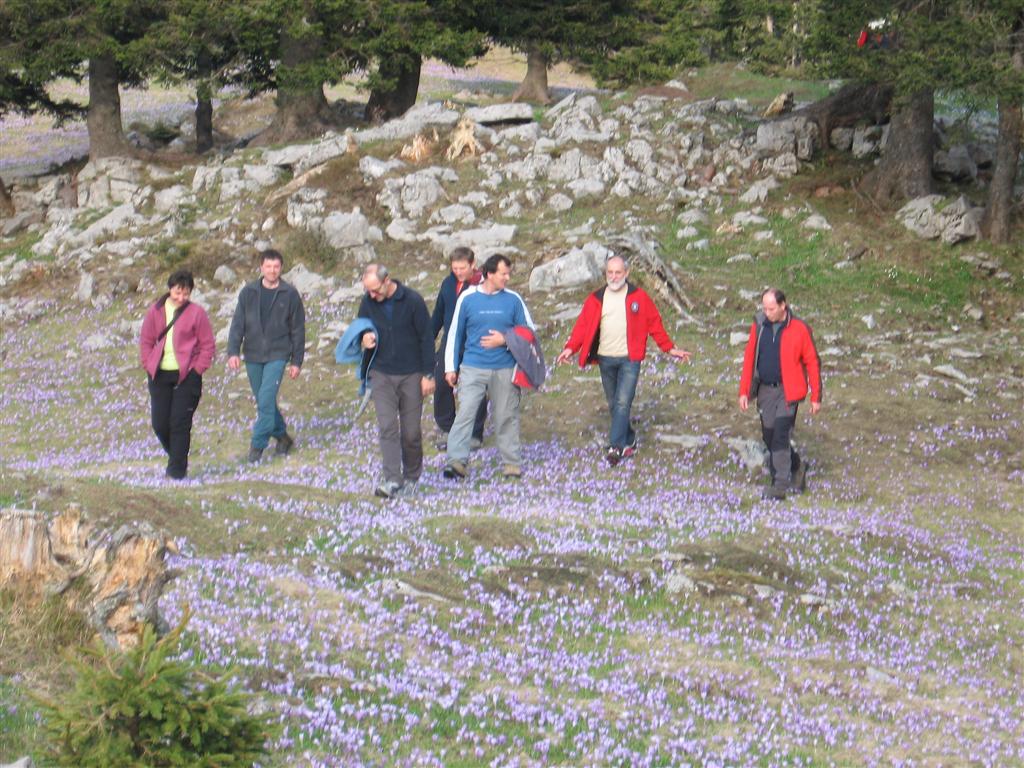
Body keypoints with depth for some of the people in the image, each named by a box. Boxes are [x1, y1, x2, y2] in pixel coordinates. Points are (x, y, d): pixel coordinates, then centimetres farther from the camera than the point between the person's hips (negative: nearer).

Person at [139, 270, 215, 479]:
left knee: (180, 423, -8)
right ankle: (176, 456, 29)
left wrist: (197, 369, -7)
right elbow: (145, 341, 13)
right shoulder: (155, 310, 6)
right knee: (159, 423, 4)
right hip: (160, 375, 3)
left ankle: (177, 468, 0)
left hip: (186, 376, -3)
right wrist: (149, 365, 2)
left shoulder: (196, 313, -3)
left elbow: (207, 345, 0)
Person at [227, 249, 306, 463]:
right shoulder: (249, 292, 3)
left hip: (277, 355, -3)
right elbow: (238, 324, 3)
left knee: (266, 399, -14)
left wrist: (296, 361, 2)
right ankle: (282, 436, 28)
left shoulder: (290, 294, -2)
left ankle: (258, 445, -8)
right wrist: (233, 351, -9)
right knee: (263, 401, 11)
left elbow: (298, 330, 3)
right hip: (253, 356, 3)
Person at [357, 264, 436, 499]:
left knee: (411, 431, 4)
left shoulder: (412, 301, -11)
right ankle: (392, 480, -14)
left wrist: (428, 374, -7)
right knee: (387, 427, -10)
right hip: (381, 374, 2)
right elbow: (361, 329, 16)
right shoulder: (368, 303, 0)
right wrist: (365, 340, -9)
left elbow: (426, 338, -6)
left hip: (411, 375, -2)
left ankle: (411, 476, 23)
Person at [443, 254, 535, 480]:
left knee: (507, 416, 6)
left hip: (505, 369, 1)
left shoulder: (513, 299, 3)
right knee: (465, 413, -12)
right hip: (473, 368, -1)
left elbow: (529, 332, 8)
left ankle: (512, 462, 16)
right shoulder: (467, 298, 1)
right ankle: (457, 460, -16)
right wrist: (451, 367, 7)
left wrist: (505, 340, -8)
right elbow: (455, 334, 8)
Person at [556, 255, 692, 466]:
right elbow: (583, 325, 0)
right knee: (614, 405, 11)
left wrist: (670, 348, 2)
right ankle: (629, 441, 25)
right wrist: (571, 348, -14)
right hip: (605, 359, 4)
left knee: (623, 403, -14)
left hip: (630, 359, -4)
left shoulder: (639, 296, 2)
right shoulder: (596, 299, 7)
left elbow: (654, 324, 6)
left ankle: (616, 447, -17)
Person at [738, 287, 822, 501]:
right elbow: (749, 359, 10)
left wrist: (816, 397, -5)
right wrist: (744, 391, 6)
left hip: (788, 391, -5)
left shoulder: (799, 329, -8)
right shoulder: (758, 327, 4)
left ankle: (780, 485, -9)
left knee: (780, 435, -14)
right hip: (765, 390, 5)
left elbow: (812, 363, -4)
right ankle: (797, 467, 34)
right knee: (769, 437, 9)